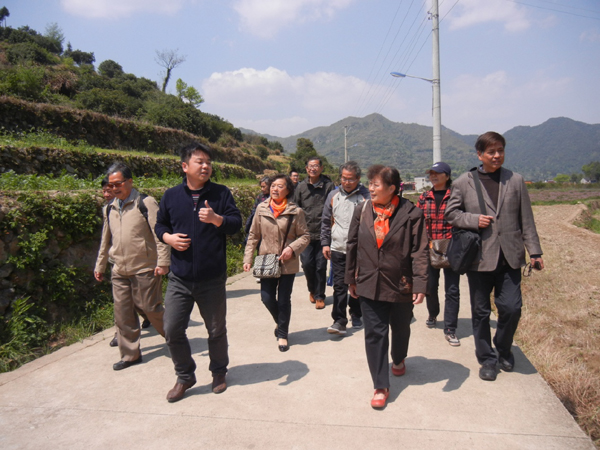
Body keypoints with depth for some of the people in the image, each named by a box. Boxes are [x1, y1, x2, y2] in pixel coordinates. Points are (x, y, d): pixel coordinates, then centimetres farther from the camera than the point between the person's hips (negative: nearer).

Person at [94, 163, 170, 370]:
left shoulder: (146, 203, -8)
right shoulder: (110, 208, 12)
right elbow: (106, 240, 22)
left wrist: (162, 262, -17)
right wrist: (100, 265, 25)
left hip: (144, 269, -6)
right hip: (119, 271, 6)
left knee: (151, 309, 1)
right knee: (123, 314, 8)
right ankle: (130, 354, 22)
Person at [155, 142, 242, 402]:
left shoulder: (221, 193, 0)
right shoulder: (171, 196, 5)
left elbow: (236, 224, -5)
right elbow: (160, 225, 14)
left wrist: (216, 219, -24)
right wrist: (168, 237, -8)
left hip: (212, 279, -1)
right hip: (179, 279, 2)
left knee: (217, 330, 12)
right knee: (172, 330, 2)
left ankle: (219, 372, 36)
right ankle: (185, 376, 26)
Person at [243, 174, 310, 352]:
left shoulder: (296, 211, -6)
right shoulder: (261, 209, 1)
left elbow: (305, 236, 0)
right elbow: (253, 235, 6)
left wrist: (292, 248, -17)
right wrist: (248, 258, 0)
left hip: (287, 263, -2)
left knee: (284, 300, 6)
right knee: (267, 298, 3)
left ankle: (282, 334, 27)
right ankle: (280, 322, 36)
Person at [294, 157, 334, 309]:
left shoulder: (328, 185, -1)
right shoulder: (301, 186, 7)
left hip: (323, 233, -2)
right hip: (306, 232, 2)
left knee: (321, 265, 3)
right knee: (307, 264, 1)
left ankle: (319, 296, 19)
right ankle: (312, 289, 29)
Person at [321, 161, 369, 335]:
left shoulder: (366, 196, -4)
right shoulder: (333, 195, 8)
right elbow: (326, 221, 14)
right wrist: (325, 243, 8)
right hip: (338, 249, 2)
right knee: (339, 285, 0)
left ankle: (356, 315, 31)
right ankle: (339, 321, 4)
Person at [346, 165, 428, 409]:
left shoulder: (411, 213, -11)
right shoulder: (362, 210, -1)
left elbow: (419, 252, -11)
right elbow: (352, 246, 5)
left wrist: (420, 284, -17)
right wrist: (351, 279, 8)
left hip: (401, 285, -1)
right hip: (369, 285, 1)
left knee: (401, 328, 21)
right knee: (374, 334, 0)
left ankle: (398, 359, 52)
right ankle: (381, 387, 13)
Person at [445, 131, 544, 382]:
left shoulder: (515, 181, 6)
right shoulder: (464, 182, 0)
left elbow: (526, 220, 7)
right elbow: (451, 213, 3)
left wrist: (534, 252, 5)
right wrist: (474, 220, -14)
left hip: (509, 257, 1)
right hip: (479, 257, -1)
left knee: (512, 307, 1)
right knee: (481, 312, 8)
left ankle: (503, 349, 30)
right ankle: (487, 359, 26)